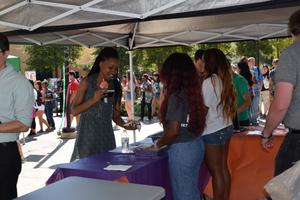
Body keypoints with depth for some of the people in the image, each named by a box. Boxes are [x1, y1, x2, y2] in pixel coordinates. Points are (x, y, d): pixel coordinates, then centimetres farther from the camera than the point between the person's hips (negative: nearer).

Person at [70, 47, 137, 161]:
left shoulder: (116, 86, 4)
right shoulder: (87, 82, -5)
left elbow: (115, 115, 7)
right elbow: (74, 111, -8)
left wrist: (125, 125, -12)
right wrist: (94, 100, -19)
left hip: (106, 137, 3)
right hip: (87, 136, -3)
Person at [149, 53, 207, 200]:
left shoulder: (176, 96, -17)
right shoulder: (193, 92, 6)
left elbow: (173, 130, -20)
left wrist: (158, 145, -5)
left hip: (181, 149, -8)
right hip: (196, 145, 8)